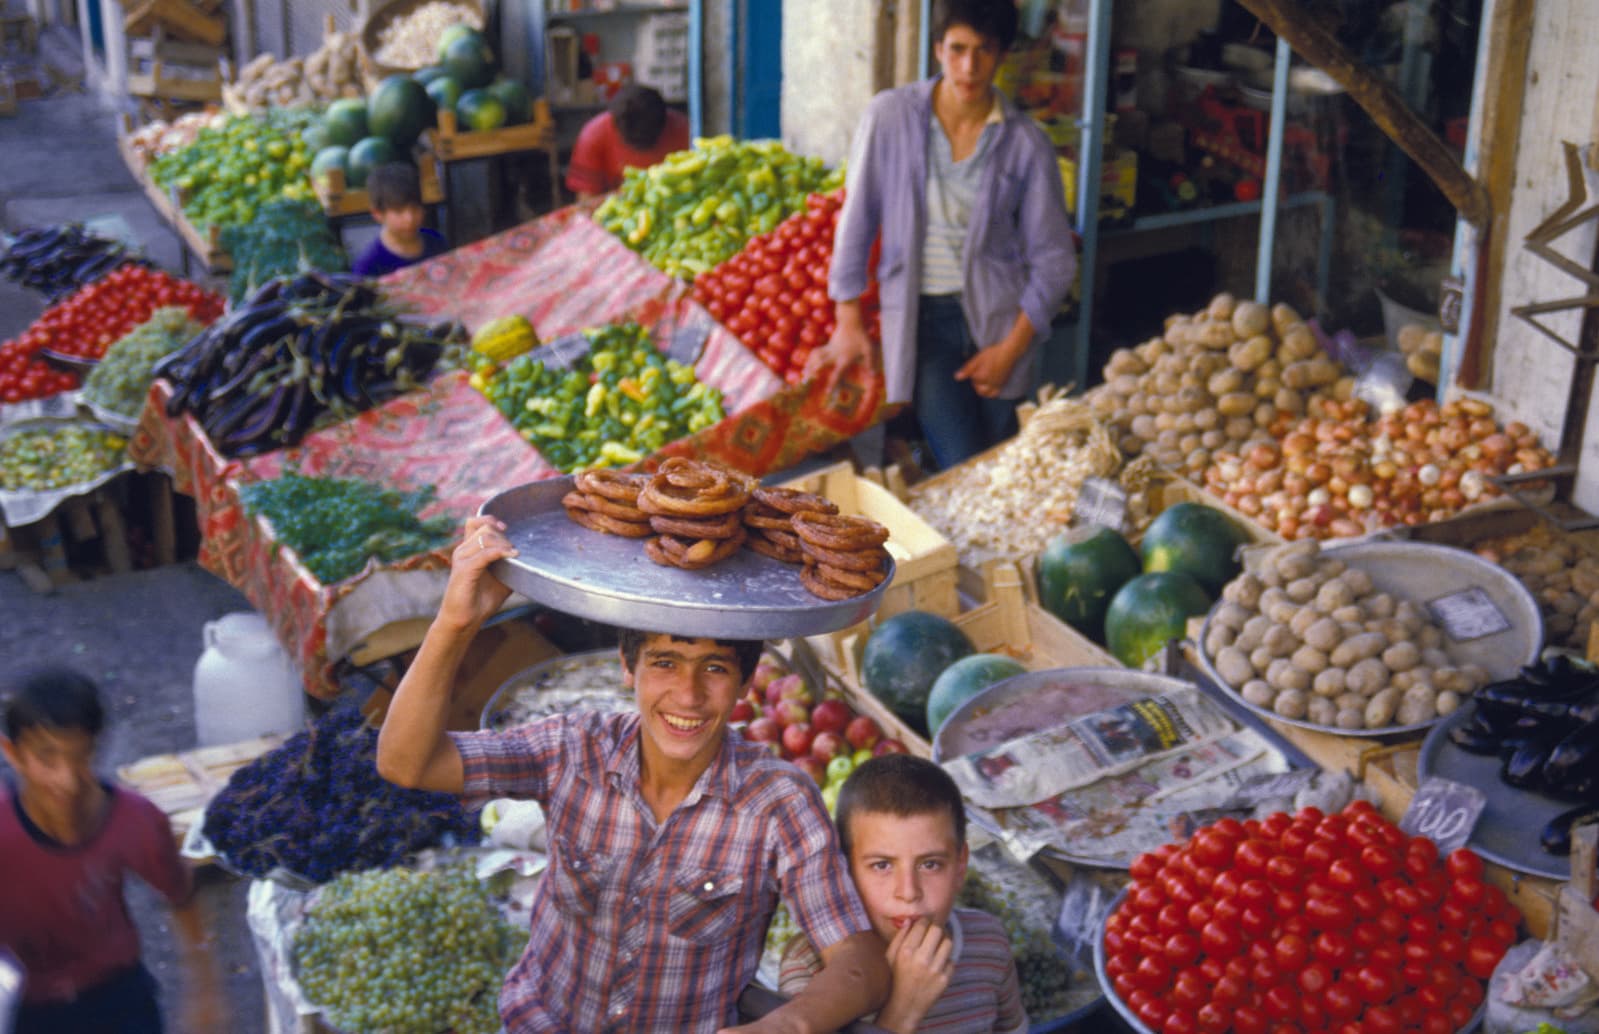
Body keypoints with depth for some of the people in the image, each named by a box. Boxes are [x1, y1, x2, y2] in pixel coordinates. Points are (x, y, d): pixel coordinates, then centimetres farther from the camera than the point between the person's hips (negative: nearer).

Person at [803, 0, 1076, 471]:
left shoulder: (1025, 142, -2)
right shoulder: (891, 116, -4)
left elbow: (1053, 260, 2)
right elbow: (856, 219, 3)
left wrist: (1012, 349, -5)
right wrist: (848, 321, 4)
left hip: (996, 318, 2)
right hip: (920, 317, -1)